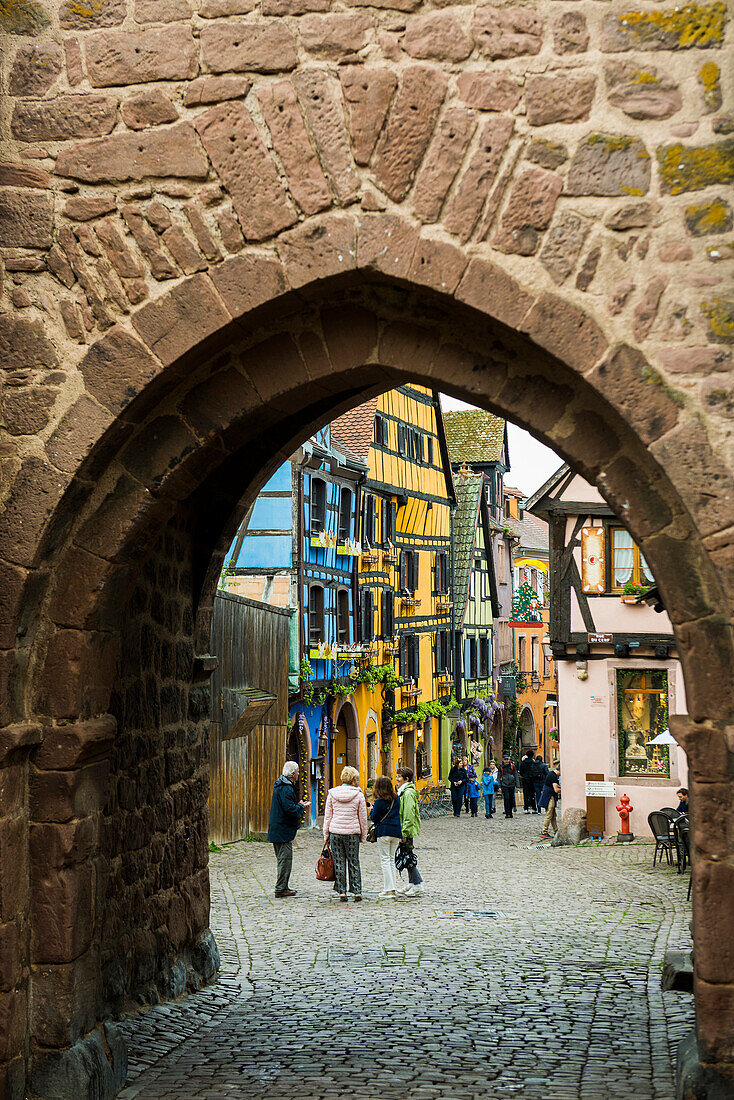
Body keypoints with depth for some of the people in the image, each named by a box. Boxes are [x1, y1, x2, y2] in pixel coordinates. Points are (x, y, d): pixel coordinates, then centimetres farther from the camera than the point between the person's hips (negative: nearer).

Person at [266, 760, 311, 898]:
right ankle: (281, 889, -2)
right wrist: (301, 807, -8)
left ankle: (282, 887, 24)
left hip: (276, 830, 11)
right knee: (285, 859, -5)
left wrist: (299, 805, 12)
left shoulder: (280, 786, 15)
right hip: (284, 832, -11)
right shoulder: (286, 789, -19)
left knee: (282, 859, 17)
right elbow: (290, 809, -25)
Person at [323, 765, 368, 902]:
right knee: (354, 863, 7)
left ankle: (341, 892, 5)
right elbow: (363, 817, 2)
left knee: (339, 863, 6)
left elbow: (327, 816, 5)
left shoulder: (332, 793, 2)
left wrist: (326, 835, 11)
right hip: (352, 833, -1)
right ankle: (357, 892, 6)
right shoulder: (358, 795, -3)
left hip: (335, 831, 1)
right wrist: (363, 835, 12)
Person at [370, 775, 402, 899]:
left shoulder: (379, 801, -10)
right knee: (391, 860, 13)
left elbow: (374, 818, -6)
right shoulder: (396, 799, 6)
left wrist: (372, 809, 11)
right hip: (396, 832, 5)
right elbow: (398, 814, 13)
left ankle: (388, 890, -5)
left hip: (383, 832, -5)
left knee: (385, 860, -1)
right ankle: (392, 888, 12)